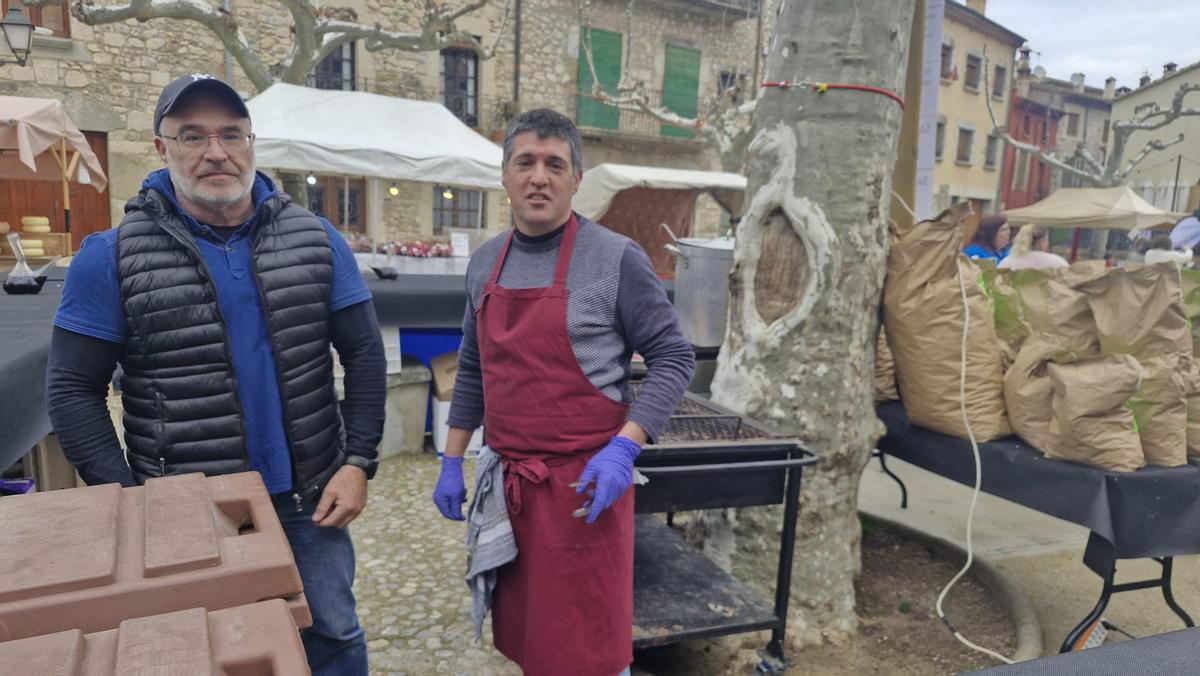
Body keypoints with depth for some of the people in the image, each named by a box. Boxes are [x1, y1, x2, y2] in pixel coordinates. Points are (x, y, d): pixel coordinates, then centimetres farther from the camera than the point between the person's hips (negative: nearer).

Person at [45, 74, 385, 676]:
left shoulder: (315, 240, 0)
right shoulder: (113, 258, -5)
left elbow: (364, 354, 2)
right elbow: (73, 389, -2)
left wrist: (358, 463, -4)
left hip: (310, 503, 2)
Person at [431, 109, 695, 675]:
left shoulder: (616, 258, -9)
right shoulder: (485, 263, 8)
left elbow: (673, 358, -9)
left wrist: (624, 446, -20)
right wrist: (452, 462, 13)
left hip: (582, 482, -5)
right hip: (506, 480, 6)